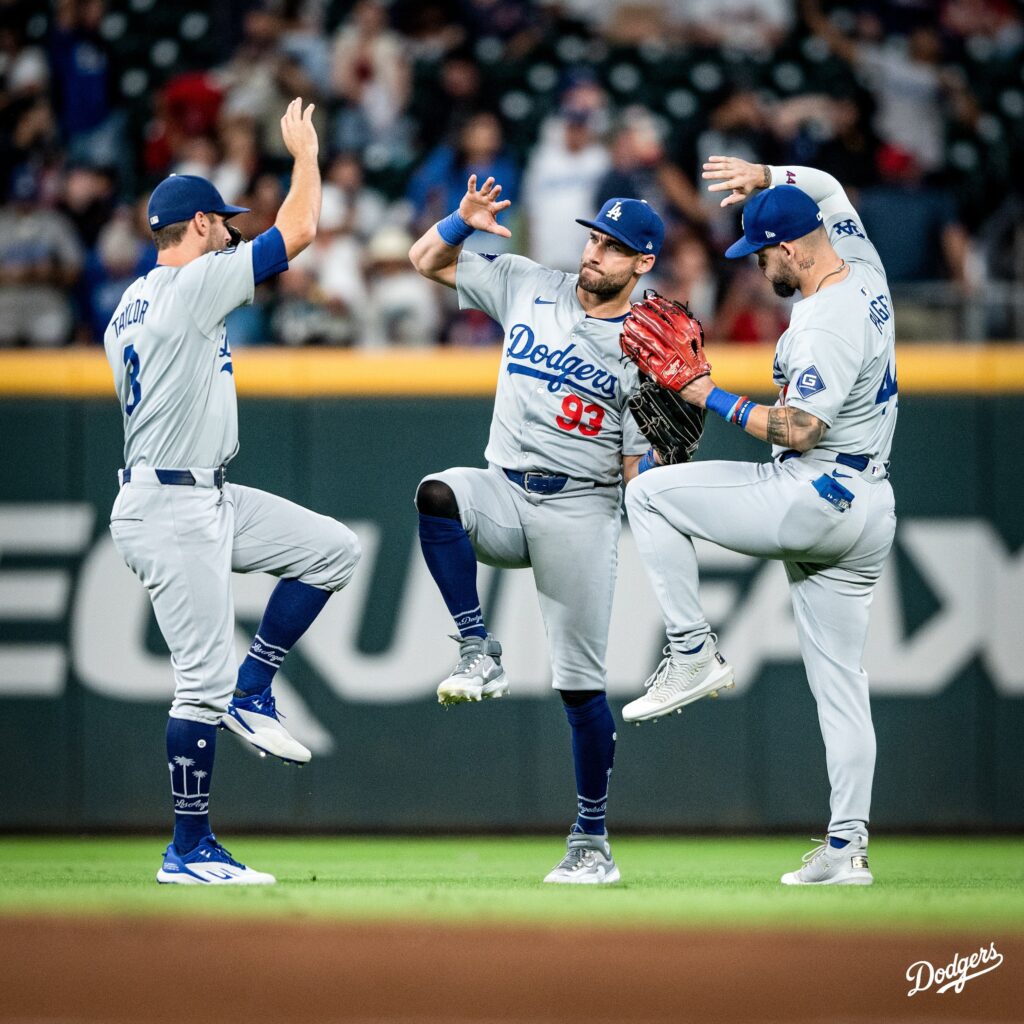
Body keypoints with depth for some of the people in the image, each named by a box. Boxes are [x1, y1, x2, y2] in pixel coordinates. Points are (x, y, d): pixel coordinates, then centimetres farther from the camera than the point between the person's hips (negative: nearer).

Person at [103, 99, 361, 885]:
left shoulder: (127, 310, 13)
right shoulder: (191, 287, -15)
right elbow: (297, 232, -11)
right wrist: (304, 151, 3)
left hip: (207, 499, 10)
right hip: (172, 512, -10)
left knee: (332, 549, 11)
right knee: (203, 679, -7)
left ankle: (252, 693, 12)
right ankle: (189, 852, -1)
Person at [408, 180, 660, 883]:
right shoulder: (528, 286, 7)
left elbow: (640, 466, -3)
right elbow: (427, 260, 11)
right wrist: (464, 220, -8)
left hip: (582, 510, -3)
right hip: (505, 493, 3)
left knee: (581, 683, -3)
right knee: (438, 494, -32)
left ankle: (592, 844, 8)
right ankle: (480, 658, -24)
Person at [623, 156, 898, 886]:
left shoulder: (828, 324, -19)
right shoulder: (865, 271, 8)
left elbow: (798, 430, -25)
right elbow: (823, 188, 27)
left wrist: (712, 398, -16)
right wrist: (767, 176, 11)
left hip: (814, 498, -10)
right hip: (867, 512, 10)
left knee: (649, 493, -4)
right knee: (839, 681, 10)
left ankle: (694, 655, -6)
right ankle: (847, 848, 8)